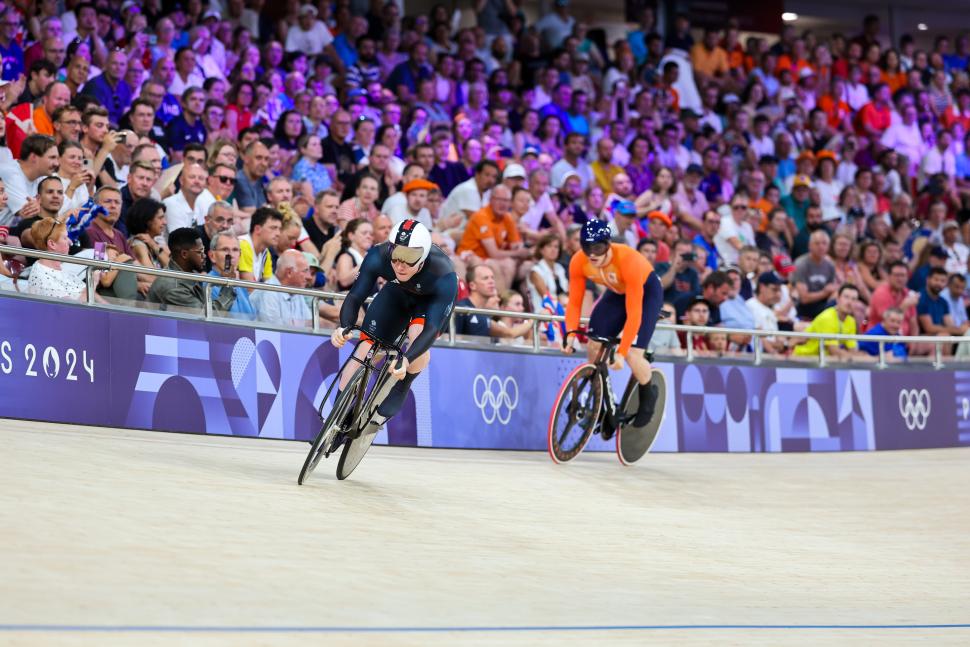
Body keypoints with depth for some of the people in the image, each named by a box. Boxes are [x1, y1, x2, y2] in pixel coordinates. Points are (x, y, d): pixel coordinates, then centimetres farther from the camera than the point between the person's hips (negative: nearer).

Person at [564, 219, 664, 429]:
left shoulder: (627, 260, -39)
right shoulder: (578, 262, -25)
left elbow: (634, 312, -39)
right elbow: (574, 302, -16)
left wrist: (621, 352, -41)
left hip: (646, 291, -5)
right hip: (617, 292, 5)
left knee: (632, 354, -18)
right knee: (594, 347, -10)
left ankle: (649, 394, 14)